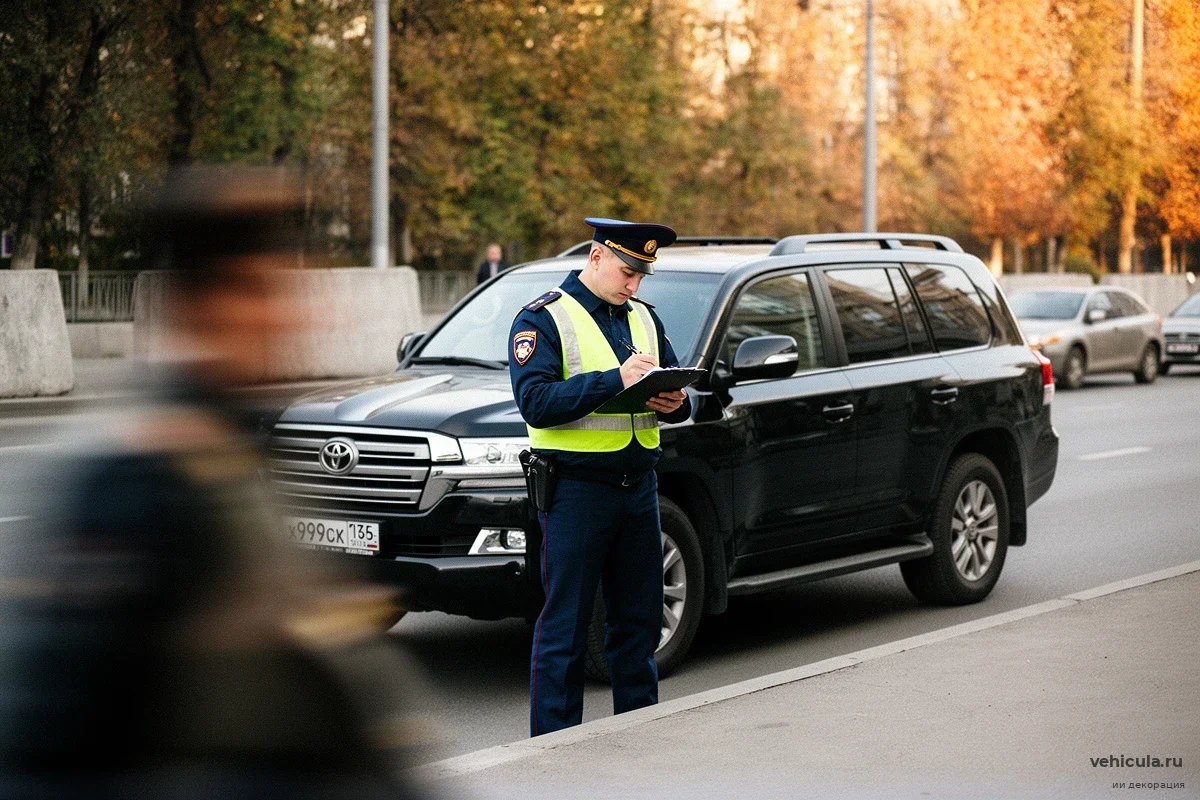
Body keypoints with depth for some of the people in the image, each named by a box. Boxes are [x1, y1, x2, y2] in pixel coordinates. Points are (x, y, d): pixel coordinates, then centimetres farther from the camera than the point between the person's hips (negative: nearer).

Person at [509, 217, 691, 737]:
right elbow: (535, 401, -18)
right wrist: (615, 380, -24)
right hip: (576, 493, -6)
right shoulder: (544, 318, -6)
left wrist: (674, 402, -8)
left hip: (638, 488, 6)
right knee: (564, 629, -2)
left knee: (640, 622, 12)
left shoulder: (644, 318, 14)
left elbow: (678, 388, 17)